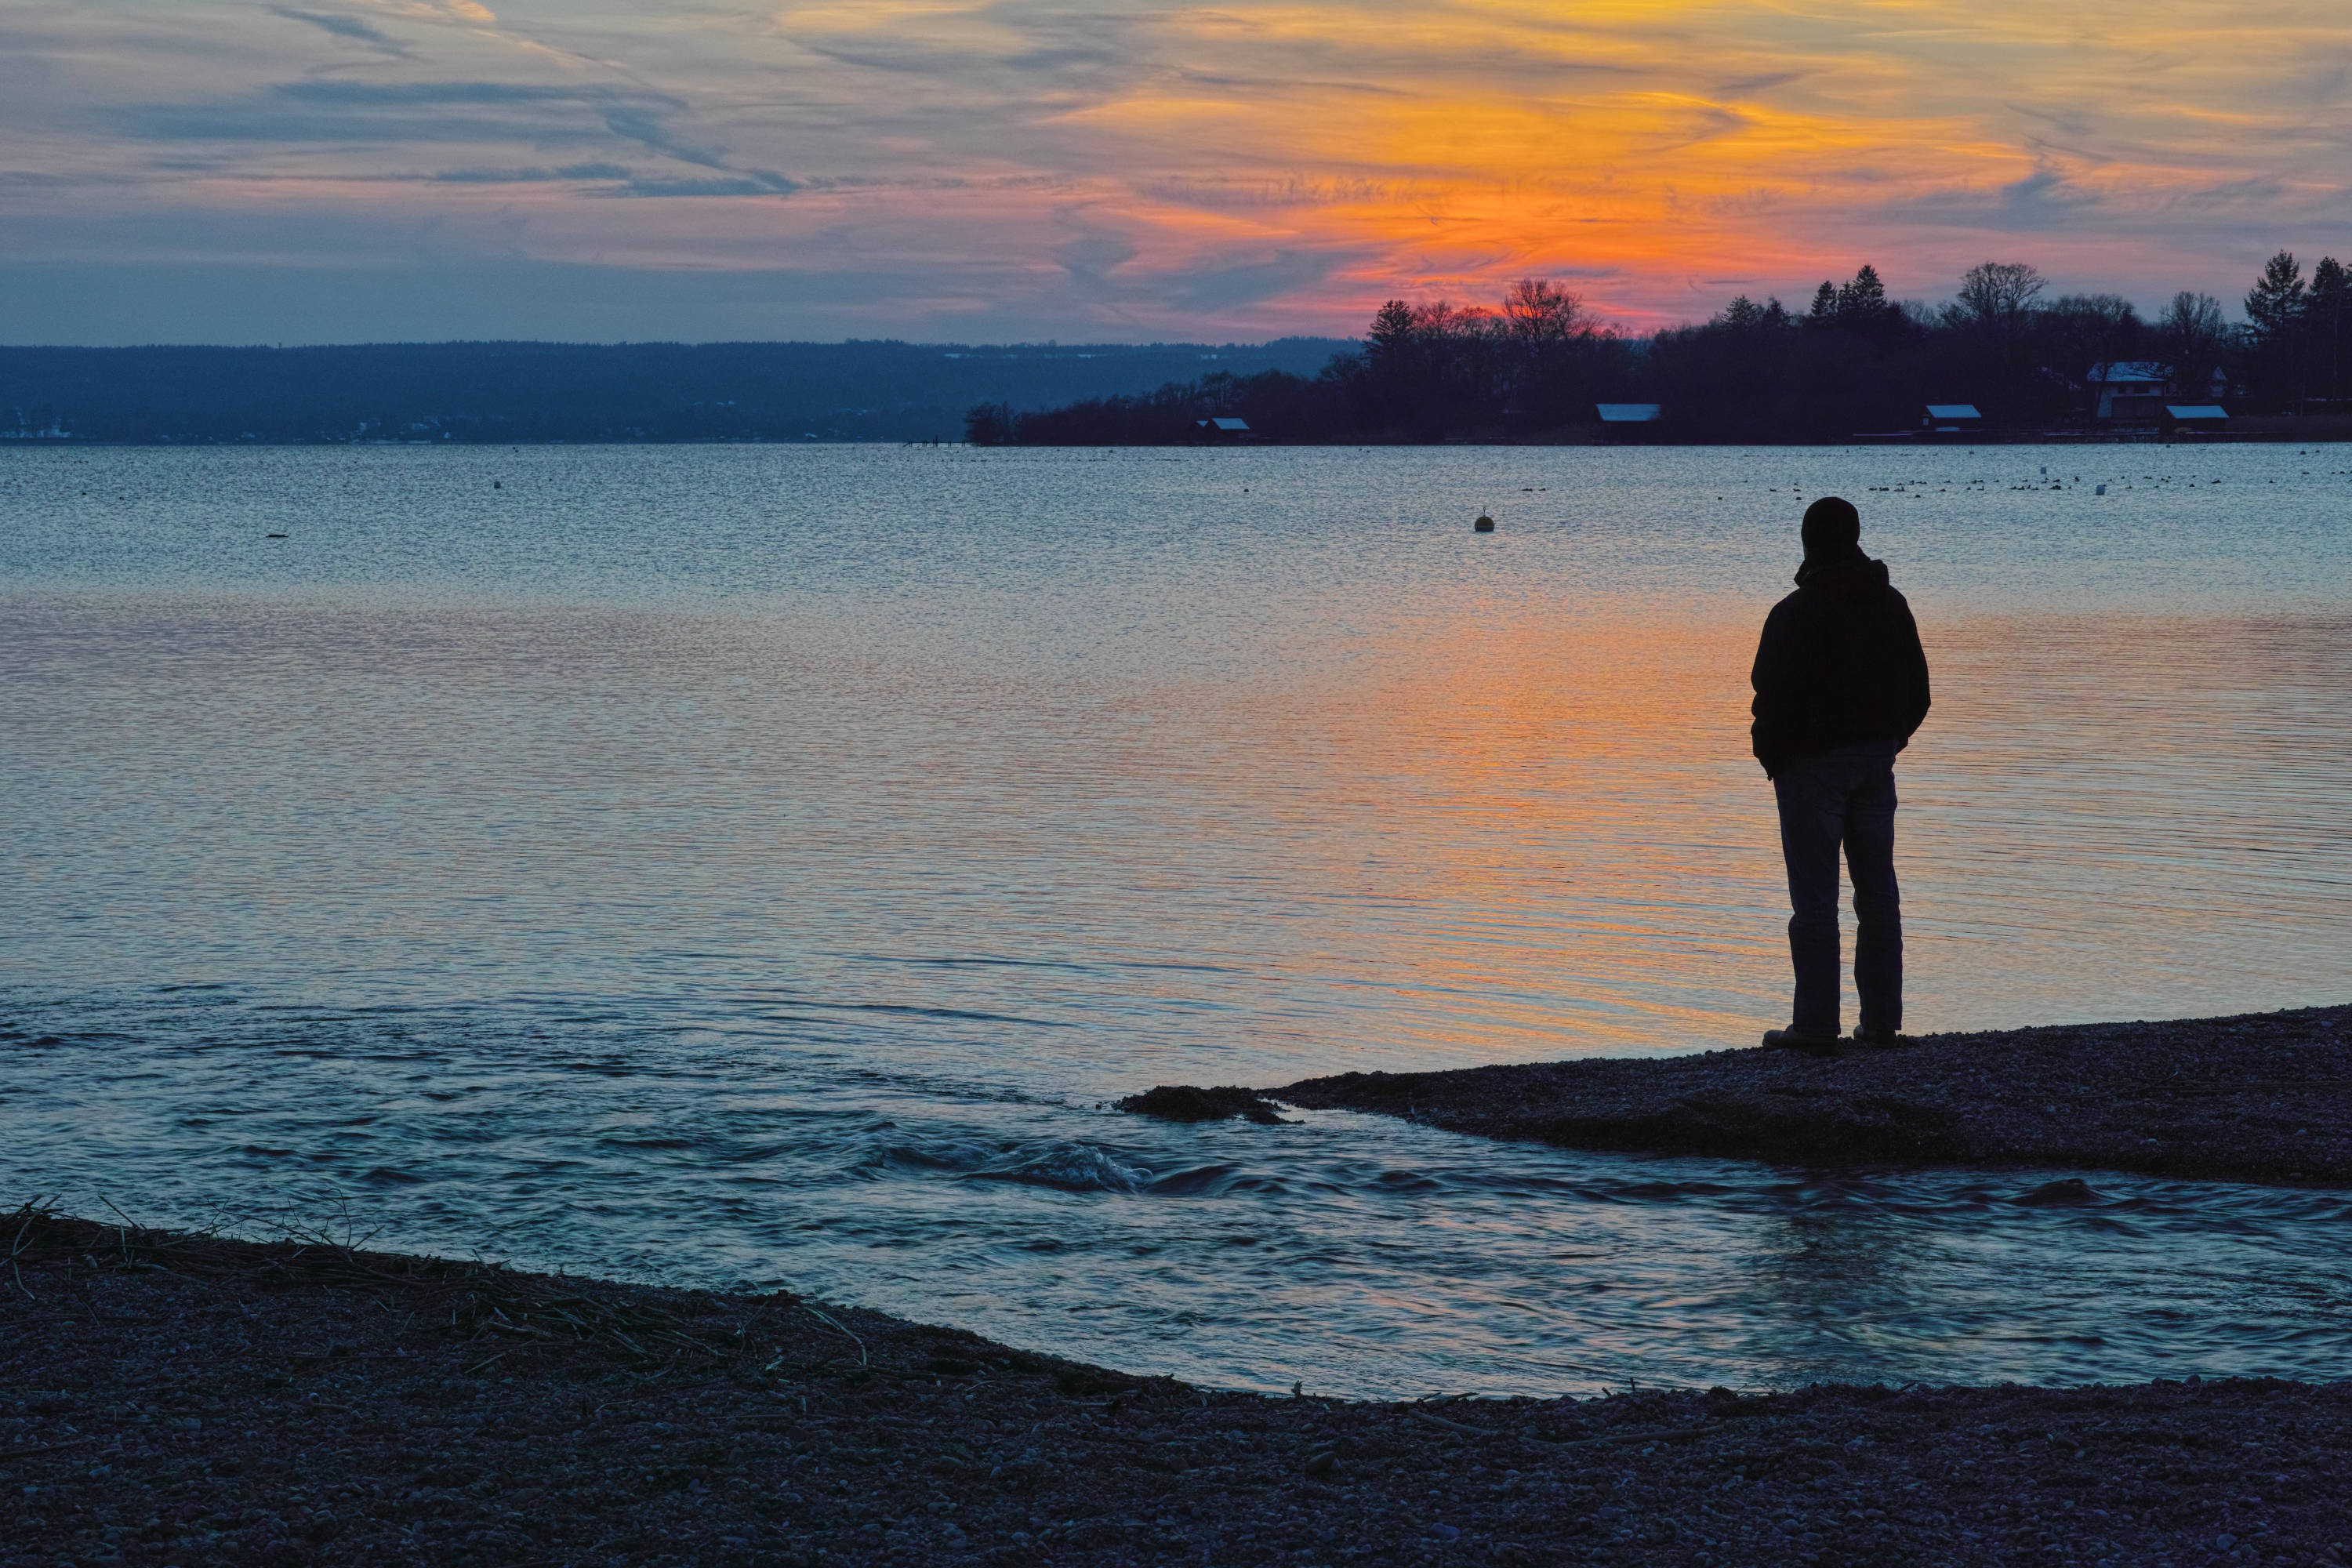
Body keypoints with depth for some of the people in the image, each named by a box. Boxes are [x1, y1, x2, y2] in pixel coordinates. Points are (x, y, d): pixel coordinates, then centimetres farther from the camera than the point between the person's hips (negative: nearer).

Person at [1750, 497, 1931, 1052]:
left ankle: (1816, 1024, -6)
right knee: (1877, 892, 10)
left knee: (1815, 897, -5)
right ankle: (1881, 1021, 12)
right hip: (1875, 760, 6)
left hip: (1812, 761, -6)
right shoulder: (1892, 605, 8)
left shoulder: (1796, 612, -14)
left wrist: (1772, 758, -3)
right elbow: (1917, 689, 13)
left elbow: (1774, 694, -16)